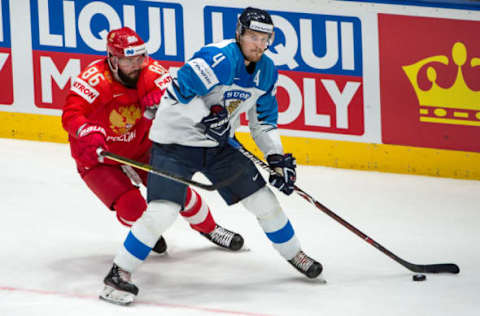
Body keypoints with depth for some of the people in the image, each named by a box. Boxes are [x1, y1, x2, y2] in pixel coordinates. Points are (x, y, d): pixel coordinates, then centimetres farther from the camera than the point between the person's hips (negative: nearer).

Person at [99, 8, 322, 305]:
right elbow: (177, 90, -26)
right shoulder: (219, 59, -25)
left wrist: (277, 157, 5)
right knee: (162, 211, -19)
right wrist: (205, 118, -31)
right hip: (175, 142, -7)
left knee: (264, 199, 7)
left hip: (218, 145, 7)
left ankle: (294, 254, 31)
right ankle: (119, 274, -8)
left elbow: (264, 119, 13)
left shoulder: (267, 71, 2)